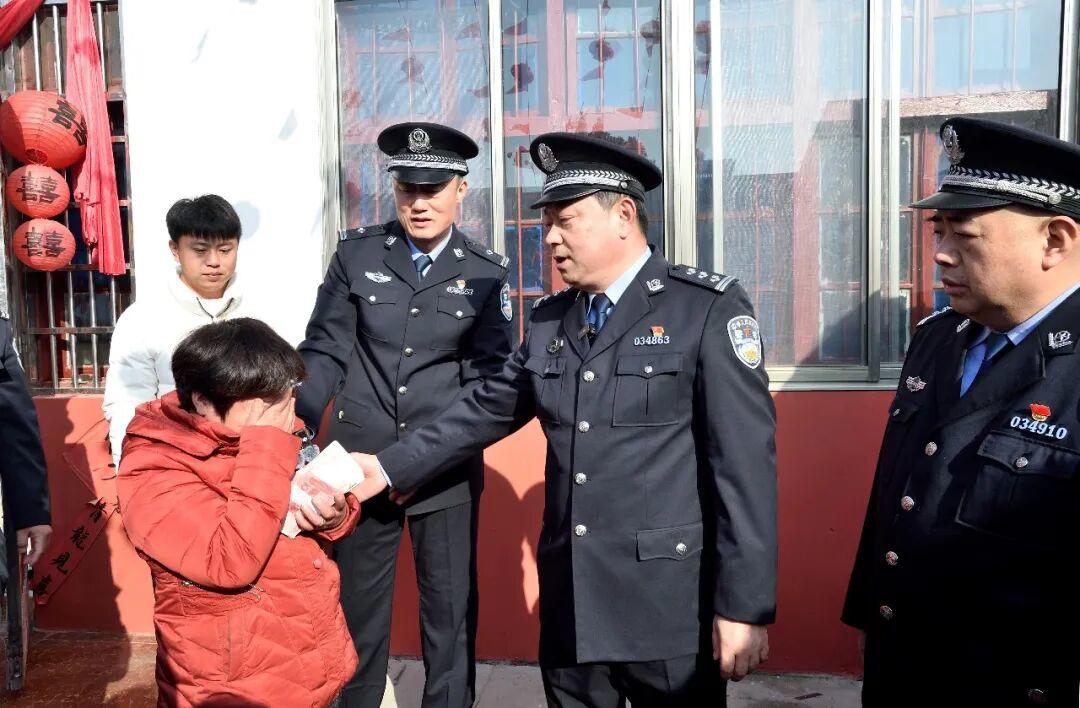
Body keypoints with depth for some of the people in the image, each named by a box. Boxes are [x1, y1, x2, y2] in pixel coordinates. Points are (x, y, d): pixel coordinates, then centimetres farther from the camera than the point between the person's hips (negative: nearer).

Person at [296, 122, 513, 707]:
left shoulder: (486, 272, -1)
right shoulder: (357, 253, 1)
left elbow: (491, 372, -2)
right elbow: (325, 351, 1)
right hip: (358, 462, 1)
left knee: (451, 610, 12)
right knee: (355, 608, 16)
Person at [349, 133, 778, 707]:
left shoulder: (709, 311, -9)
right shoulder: (548, 321, 9)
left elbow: (745, 463, -12)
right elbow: (485, 411, 15)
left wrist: (745, 605, -13)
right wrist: (390, 468, 9)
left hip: (669, 606, -5)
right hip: (570, 605, 5)